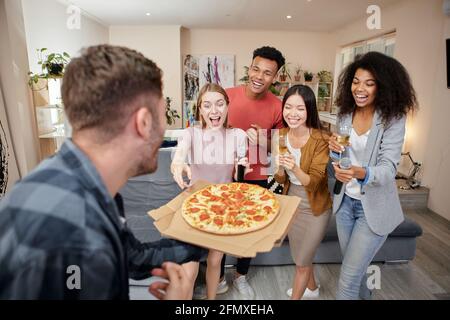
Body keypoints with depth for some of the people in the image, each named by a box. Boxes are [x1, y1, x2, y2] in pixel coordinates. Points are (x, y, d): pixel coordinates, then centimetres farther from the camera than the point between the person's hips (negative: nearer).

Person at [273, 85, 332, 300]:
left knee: (302, 262, 11)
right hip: (292, 202, 6)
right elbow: (280, 179, -5)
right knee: (300, 255, 26)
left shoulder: (321, 140, -24)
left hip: (315, 207, -5)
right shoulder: (280, 135, -9)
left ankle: (295, 297, 37)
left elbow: (314, 182, -25)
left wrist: (295, 169, -43)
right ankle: (312, 287, 55)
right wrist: (280, 165, -27)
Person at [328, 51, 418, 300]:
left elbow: (388, 168, -22)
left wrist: (362, 173, -43)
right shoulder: (345, 114, 0)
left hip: (374, 206, -5)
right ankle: (365, 295, 54)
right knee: (354, 268, 24)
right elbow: (337, 164, 4)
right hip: (345, 201, 5)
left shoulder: (393, 119, -14)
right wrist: (334, 150, -18)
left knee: (347, 280, -1)